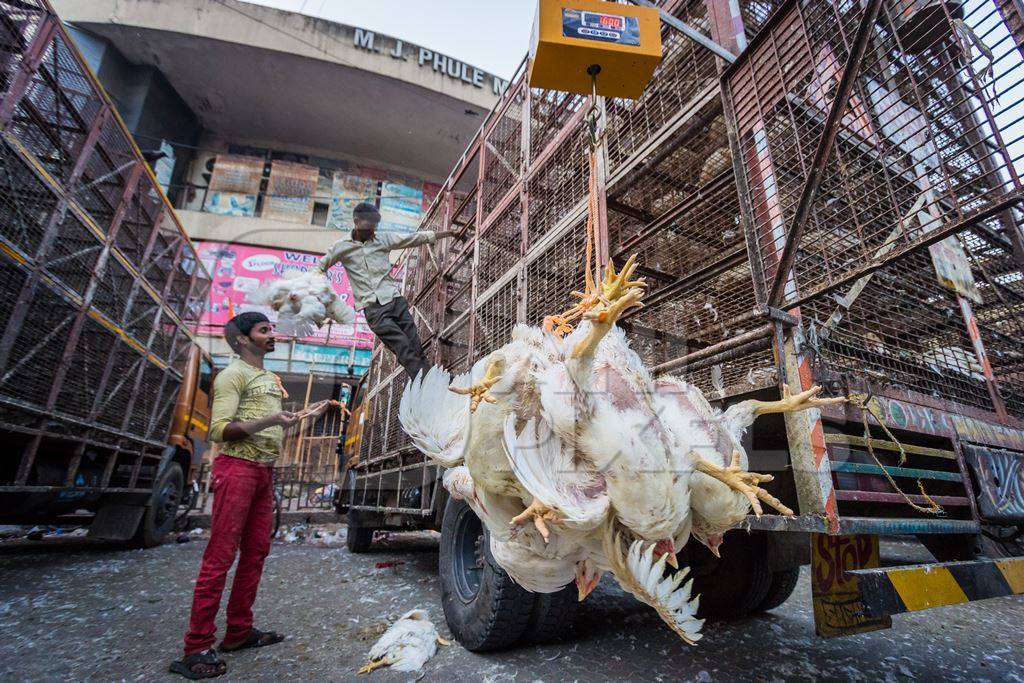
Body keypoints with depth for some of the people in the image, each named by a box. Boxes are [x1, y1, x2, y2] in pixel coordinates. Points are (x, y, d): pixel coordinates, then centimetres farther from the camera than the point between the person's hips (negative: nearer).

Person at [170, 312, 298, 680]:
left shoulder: (272, 379, 20)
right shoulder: (232, 374, -5)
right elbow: (219, 429, -14)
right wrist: (268, 421, -24)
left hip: (264, 471, 8)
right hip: (237, 468, -8)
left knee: (256, 552, 10)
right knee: (220, 556, -5)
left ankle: (239, 632, 20)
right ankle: (197, 648, 4)